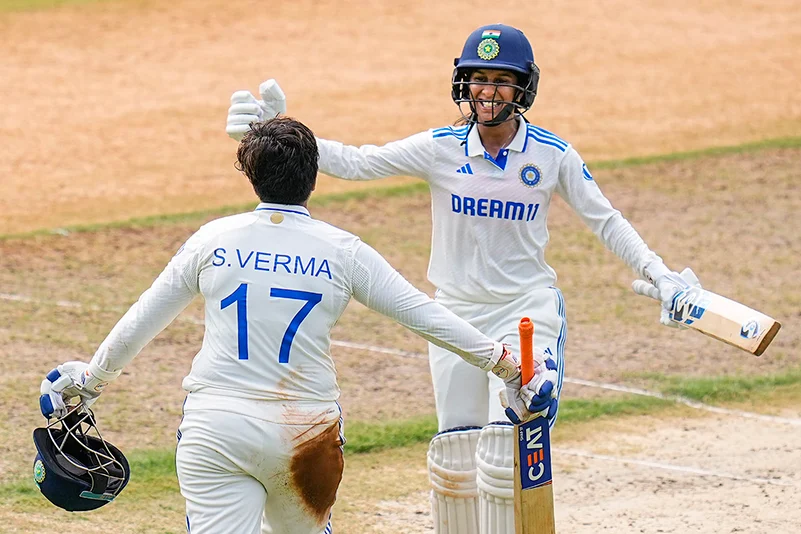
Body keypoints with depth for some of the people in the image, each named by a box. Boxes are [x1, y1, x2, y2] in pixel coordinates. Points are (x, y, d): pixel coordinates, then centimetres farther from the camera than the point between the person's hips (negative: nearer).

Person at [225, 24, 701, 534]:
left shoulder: (553, 155, -6)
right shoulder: (441, 148, -6)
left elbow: (606, 221, 2)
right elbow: (353, 162, -10)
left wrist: (659, 273, -10)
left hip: (527, 310, -2)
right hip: (456, 314, 2)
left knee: (505, 451, -15)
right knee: (455, 457, 8)